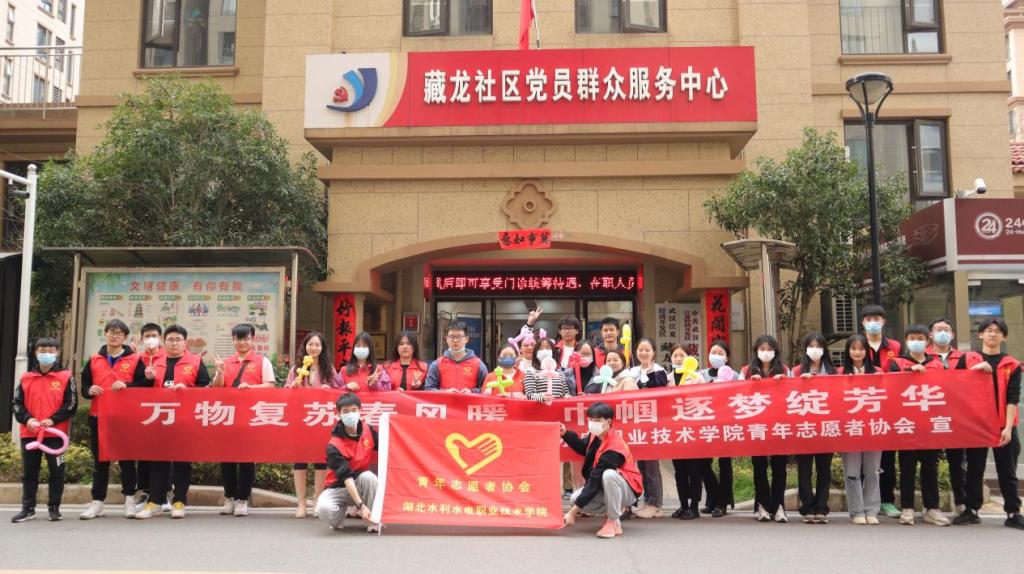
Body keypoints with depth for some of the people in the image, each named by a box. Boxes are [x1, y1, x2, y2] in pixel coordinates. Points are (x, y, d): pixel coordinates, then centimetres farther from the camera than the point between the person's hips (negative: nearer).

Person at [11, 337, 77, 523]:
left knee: (56, 471, 3)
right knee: (29, 472, 10)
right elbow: (17, 403, 8)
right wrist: (27, 419, -10)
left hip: (56, 433, -3)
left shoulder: (65, 377, -2)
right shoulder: (26, 378, 8)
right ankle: (28, 508, 20)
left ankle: (54, 507, 14)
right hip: (29, 433, 3)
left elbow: (71, 405, -5)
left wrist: (53, 420, -16)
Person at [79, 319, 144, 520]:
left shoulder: (134, 359, 2)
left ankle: (130, 499, 12)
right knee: (100, 460, 8)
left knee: (127, 459, 3)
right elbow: (84, 385, 15)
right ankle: (97, 501, 15)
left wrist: (126, 385, -19)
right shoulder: (94, 360, 12)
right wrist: (89, 390, -7)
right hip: (98, 417, 3)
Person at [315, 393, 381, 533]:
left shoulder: (368, 430, -8)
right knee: (324, 508, -35)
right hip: (338, 488, -3)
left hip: (362, 484, 3)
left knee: (368, 476, -32)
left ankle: (373, 521, -14)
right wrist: (361, 505, -37)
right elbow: (346, 478, -29)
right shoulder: (334, 446, -23)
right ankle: (339, 519, 3)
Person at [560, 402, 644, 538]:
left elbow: (595, 480, -30)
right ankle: (615, 510, 8)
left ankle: (614, 523, -20)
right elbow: (583, 448, 18)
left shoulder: (614, 448, -30)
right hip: (604, 489, 8)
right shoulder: (597, 435, -6)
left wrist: (573, 512, -29)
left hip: (628, 491, -8)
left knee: (609, 474, -39)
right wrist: (565, 434, 1)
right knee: (574, 500, -14)